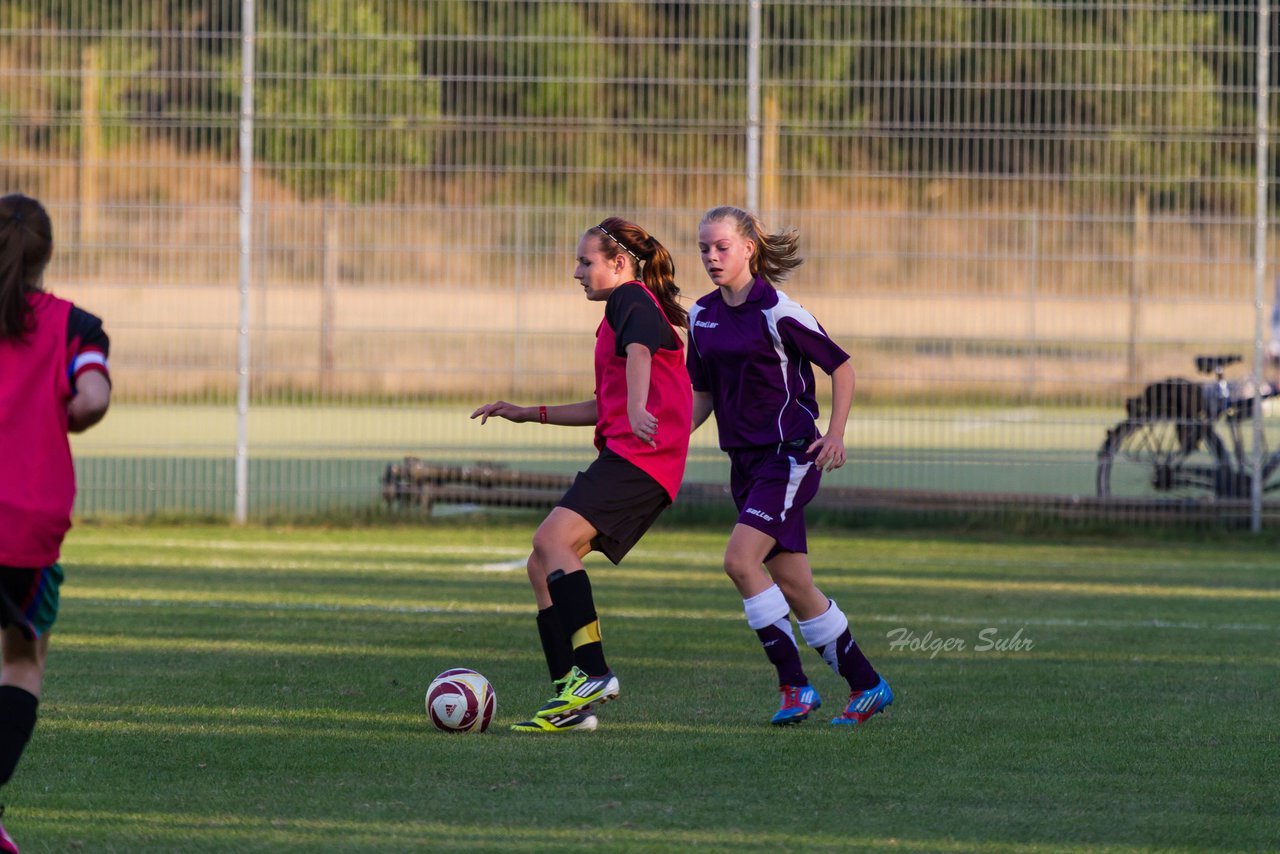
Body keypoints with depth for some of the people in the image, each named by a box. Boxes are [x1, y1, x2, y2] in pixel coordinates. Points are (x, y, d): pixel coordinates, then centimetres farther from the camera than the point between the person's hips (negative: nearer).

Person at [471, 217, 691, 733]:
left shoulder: (631, 300, -2)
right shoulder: (628, 311, 28)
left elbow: (639, 351, -25)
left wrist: (637, 411, -45)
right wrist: (530, 415, 33)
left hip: (640, 454, -10)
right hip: (626, 456, 10)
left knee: (553, 539, -24)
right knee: (542, 567, 6)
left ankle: (592, 673, -30)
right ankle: (572, 700, 2)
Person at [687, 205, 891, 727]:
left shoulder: (776, 312, -12)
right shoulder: (703, 316, 9)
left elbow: (840, 367, -6)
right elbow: (703, 396, 17)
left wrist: (835, 435, -14)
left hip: (791, 454, -7)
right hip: (746, 460, 7)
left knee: (741, 560, -21)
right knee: (793, 586, 7)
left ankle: (795, 684, -14)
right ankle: (866, 685, 17)